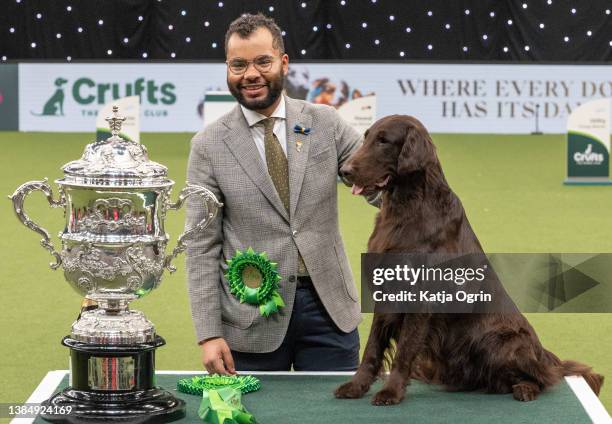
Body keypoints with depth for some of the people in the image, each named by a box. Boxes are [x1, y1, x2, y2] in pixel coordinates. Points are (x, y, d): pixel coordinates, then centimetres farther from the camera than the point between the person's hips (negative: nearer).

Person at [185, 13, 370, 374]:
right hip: (252, 319, -2)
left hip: (328, 305, 2)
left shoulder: (326, 123, 4)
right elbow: (202, 247, -2)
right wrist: (209, 334, -9)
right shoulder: (210, 146, -2)